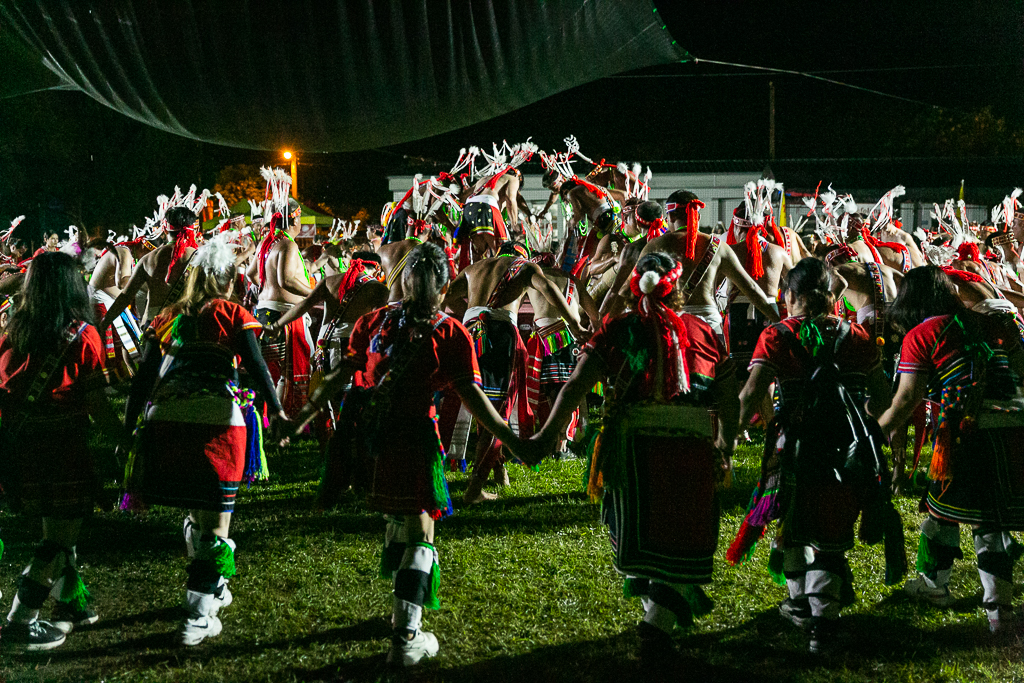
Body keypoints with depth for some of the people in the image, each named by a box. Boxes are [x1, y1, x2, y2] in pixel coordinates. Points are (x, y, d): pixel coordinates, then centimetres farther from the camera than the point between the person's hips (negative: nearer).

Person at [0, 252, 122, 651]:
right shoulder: (82, 335, -10)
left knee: (55, 529, 20)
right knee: (59, 539, 4)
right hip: (62, 448, -6)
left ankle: (71, 605, 32)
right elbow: (96, 405, -11)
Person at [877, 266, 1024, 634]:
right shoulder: (991, 324, 15)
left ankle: (934, 584, 33)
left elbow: (906, 399, -4)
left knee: (944, 508, 15)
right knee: (992, 517, 11)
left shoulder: (920, 336, 1)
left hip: (967, 434, -5)